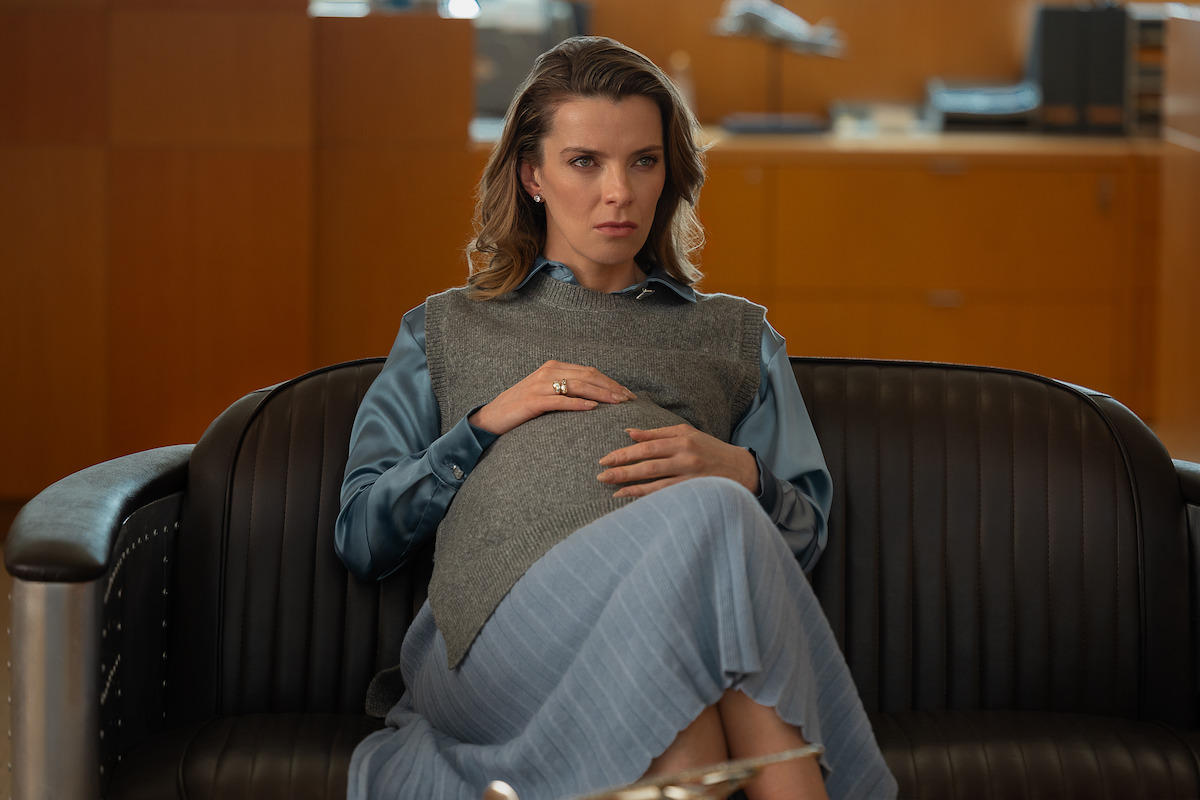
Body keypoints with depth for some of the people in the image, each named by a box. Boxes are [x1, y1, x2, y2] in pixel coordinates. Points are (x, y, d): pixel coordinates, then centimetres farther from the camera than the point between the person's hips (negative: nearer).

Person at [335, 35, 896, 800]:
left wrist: (739, 473, -1)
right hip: (497, 637, -2)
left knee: (714, 505, -37)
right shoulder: (446, 330, 30)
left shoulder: (737, 335, 33)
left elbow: (805, 531, 21)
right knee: (706, 518, -35)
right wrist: (484, 424, 6)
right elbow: (362, 537, 19)